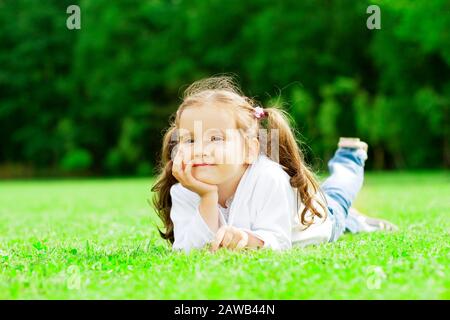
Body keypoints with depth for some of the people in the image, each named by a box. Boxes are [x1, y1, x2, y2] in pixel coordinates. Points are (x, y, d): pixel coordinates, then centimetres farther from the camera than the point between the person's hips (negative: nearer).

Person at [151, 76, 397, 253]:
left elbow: (277, 243, -47)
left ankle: (351, 157, 61)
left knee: (336, 199, 33)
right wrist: (207, 198, -54)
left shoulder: (268, 179, -49)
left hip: (319, 221, -2)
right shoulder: (182, 193, -37)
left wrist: (248, 238, -69)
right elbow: (188, 250, -43)